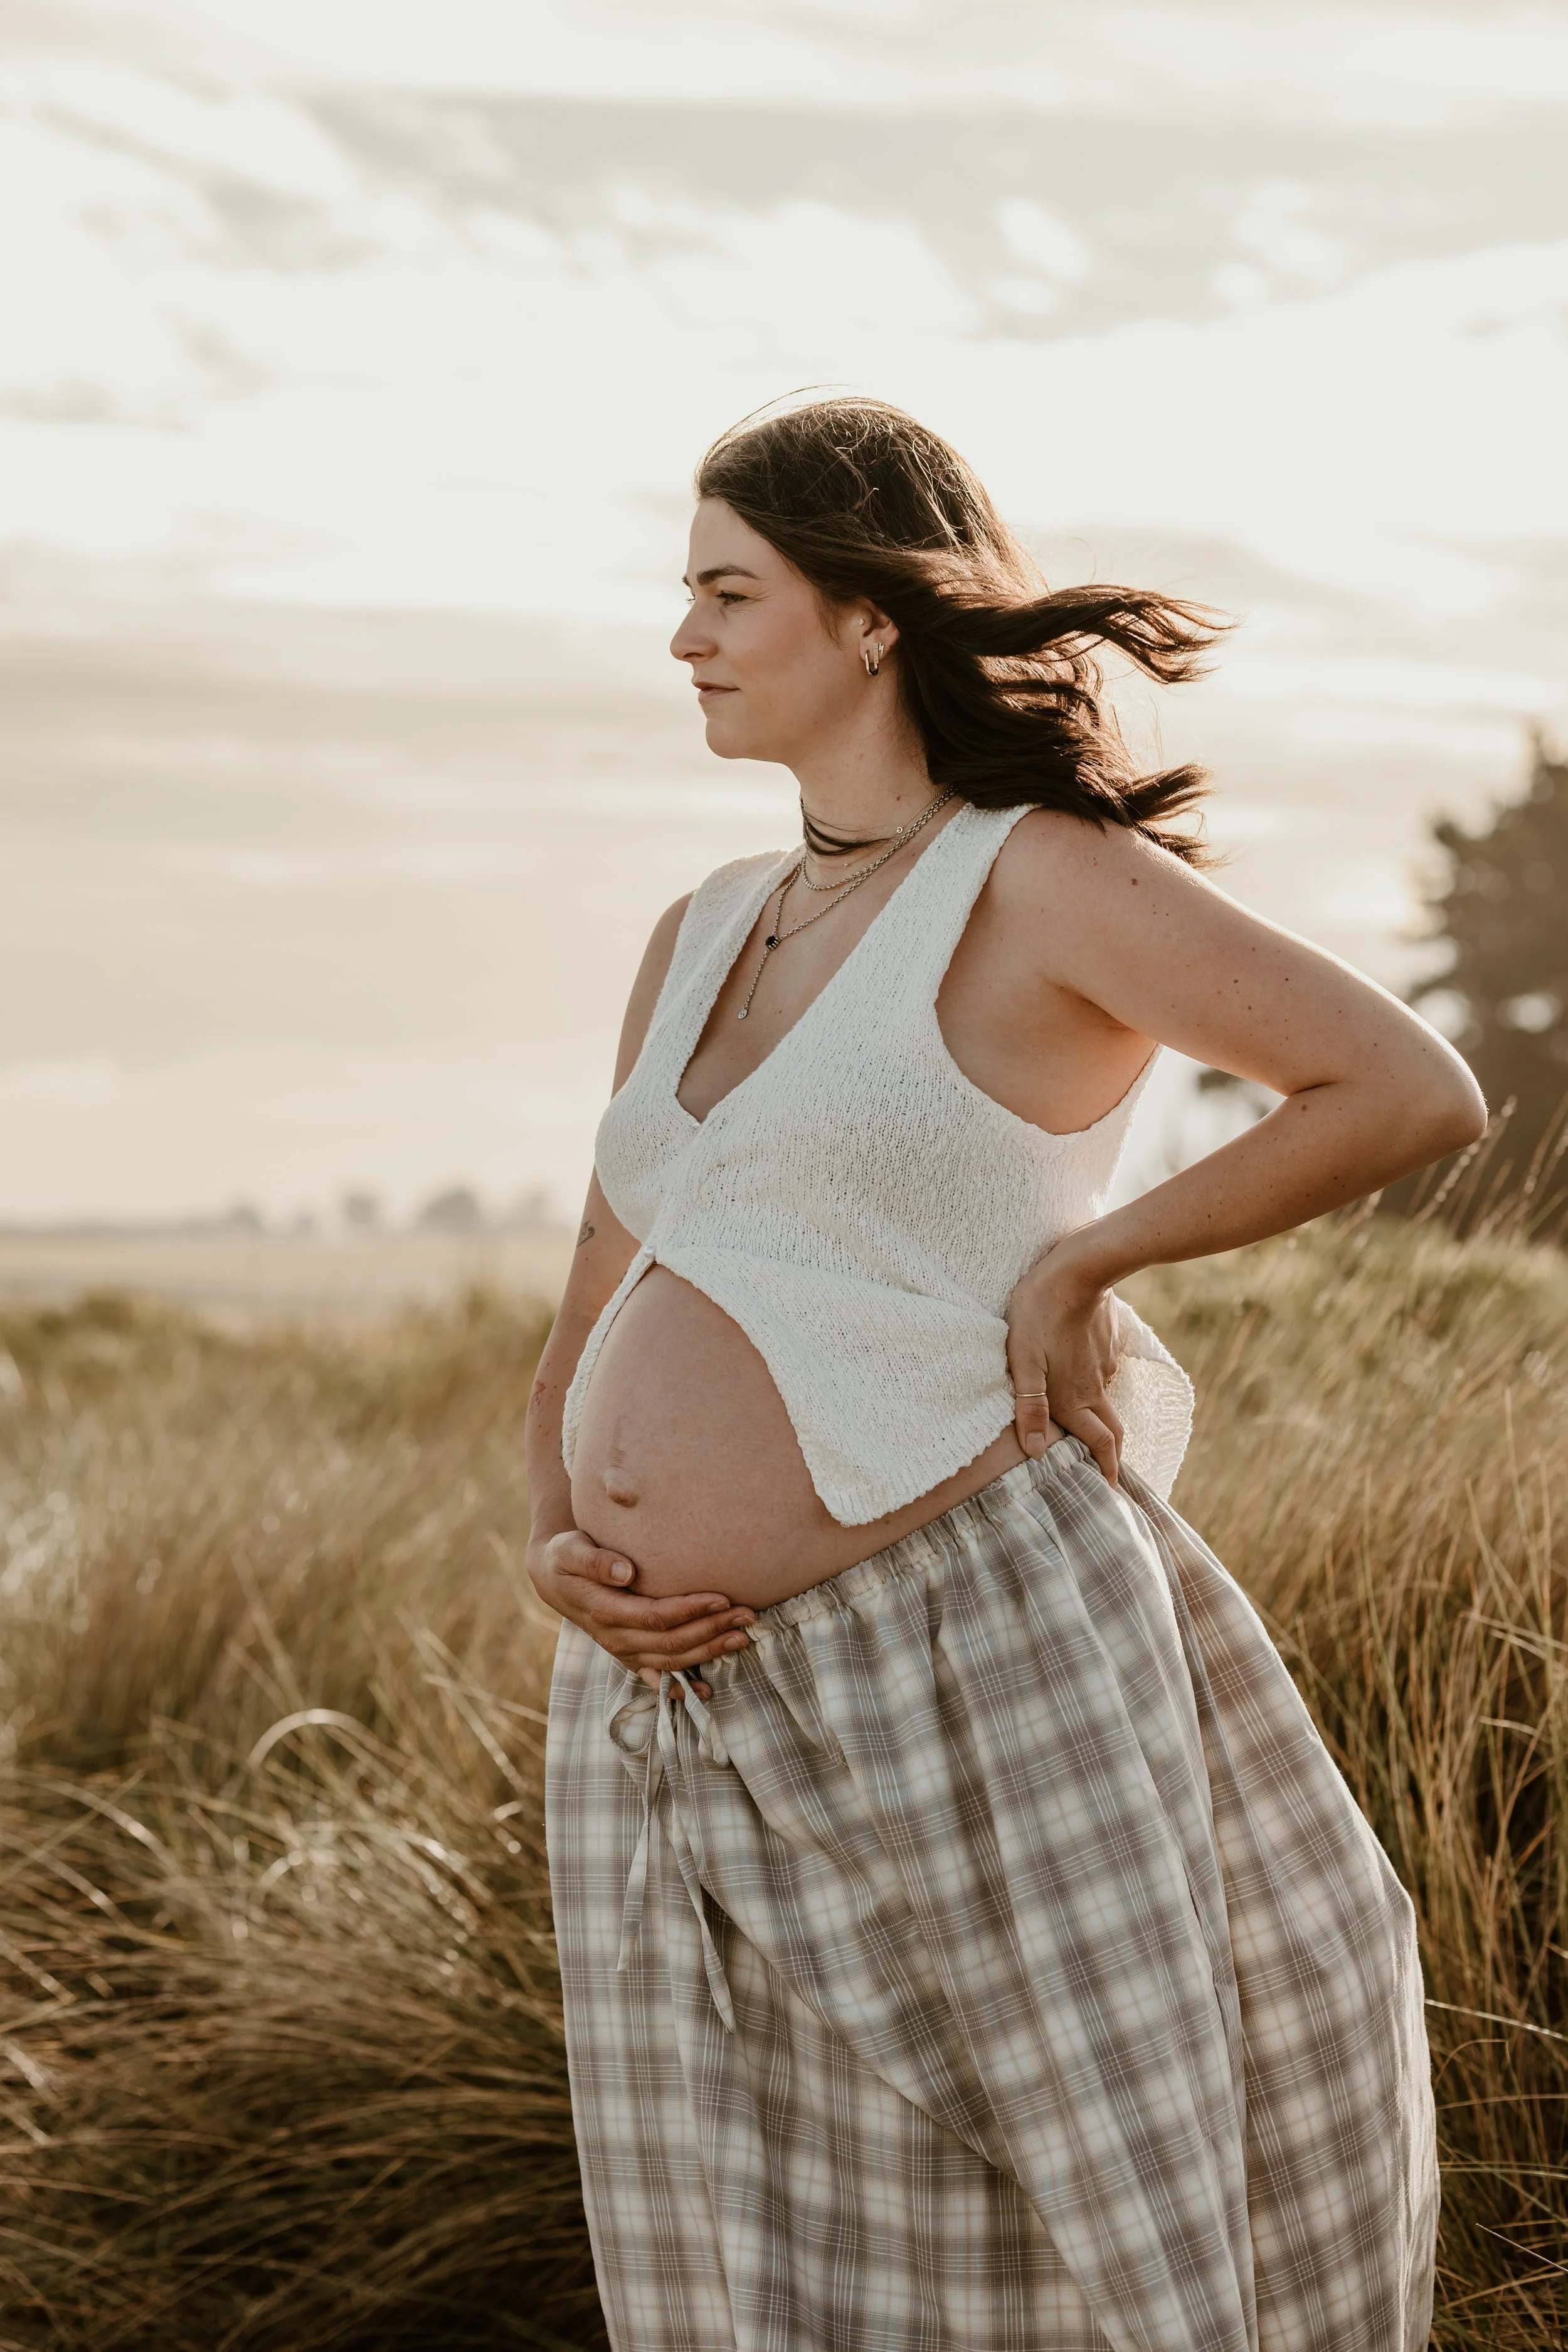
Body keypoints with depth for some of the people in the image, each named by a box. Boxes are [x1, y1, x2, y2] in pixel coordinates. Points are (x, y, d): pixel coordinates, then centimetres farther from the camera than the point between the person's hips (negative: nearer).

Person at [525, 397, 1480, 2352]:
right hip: (685, 1715, 7)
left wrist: (1081, 1261, -10)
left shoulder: (1042, 878, -4)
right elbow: (591, 1340, 18)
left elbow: (1416, 1095, -9)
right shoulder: (699, 944, 15)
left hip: (968, 1656, -7)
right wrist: (562, 1556, -1)